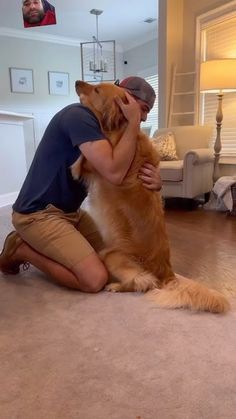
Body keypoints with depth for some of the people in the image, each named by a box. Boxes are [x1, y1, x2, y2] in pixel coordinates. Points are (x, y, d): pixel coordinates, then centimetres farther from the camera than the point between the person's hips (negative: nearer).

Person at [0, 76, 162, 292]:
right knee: (96, 279, -17)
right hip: (38, 213, -10)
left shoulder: (106, 128, 9)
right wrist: (133, 122, -22)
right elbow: (114, 173, -32)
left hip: (70, 211, 10)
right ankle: (22, 249, 1)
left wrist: (153, 180, -15)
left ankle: (37, 244, 17)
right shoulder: (79, 115, -20)